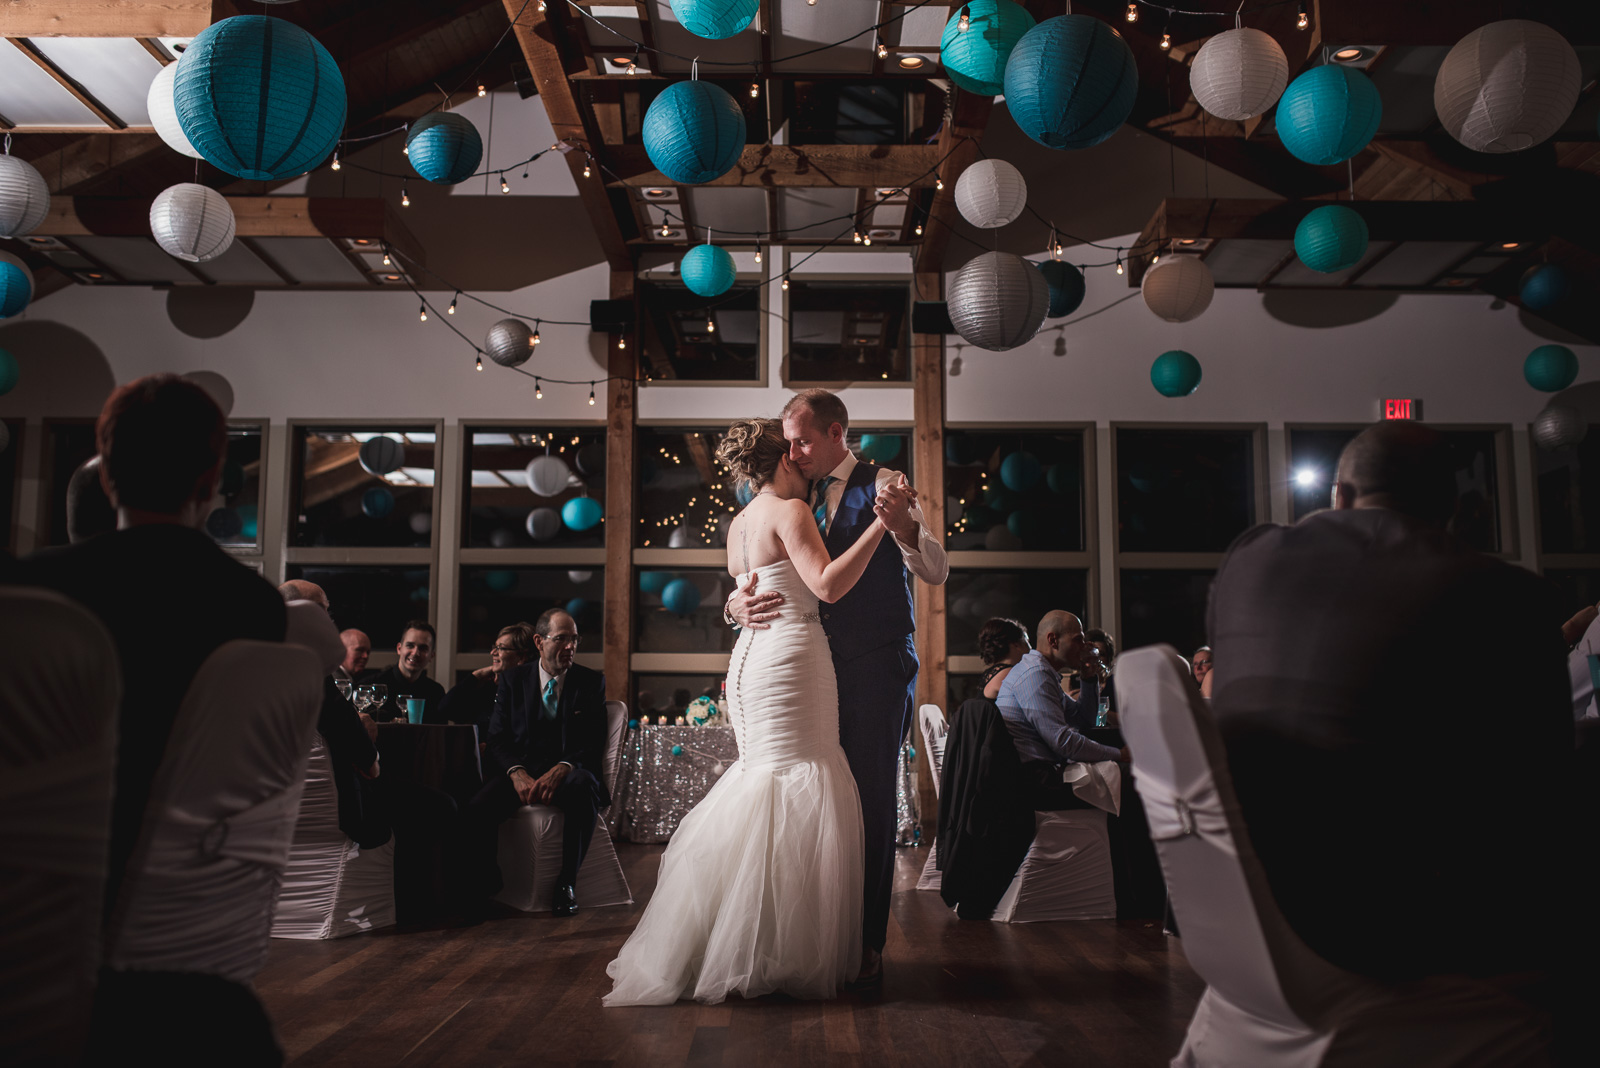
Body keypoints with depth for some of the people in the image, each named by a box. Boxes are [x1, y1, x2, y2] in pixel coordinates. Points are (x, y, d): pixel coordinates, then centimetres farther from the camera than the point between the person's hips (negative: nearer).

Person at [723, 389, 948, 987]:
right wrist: (739, 604, -9)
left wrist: (903, 523, -34)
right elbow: (757, 577, 15)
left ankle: (868, 944, 5)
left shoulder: (880, 488, -4)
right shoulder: (799, 502, 15)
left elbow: (936, 572, -13)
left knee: (871, 799, -4)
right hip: (820, 666, 6)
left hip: (877, 667, -6)